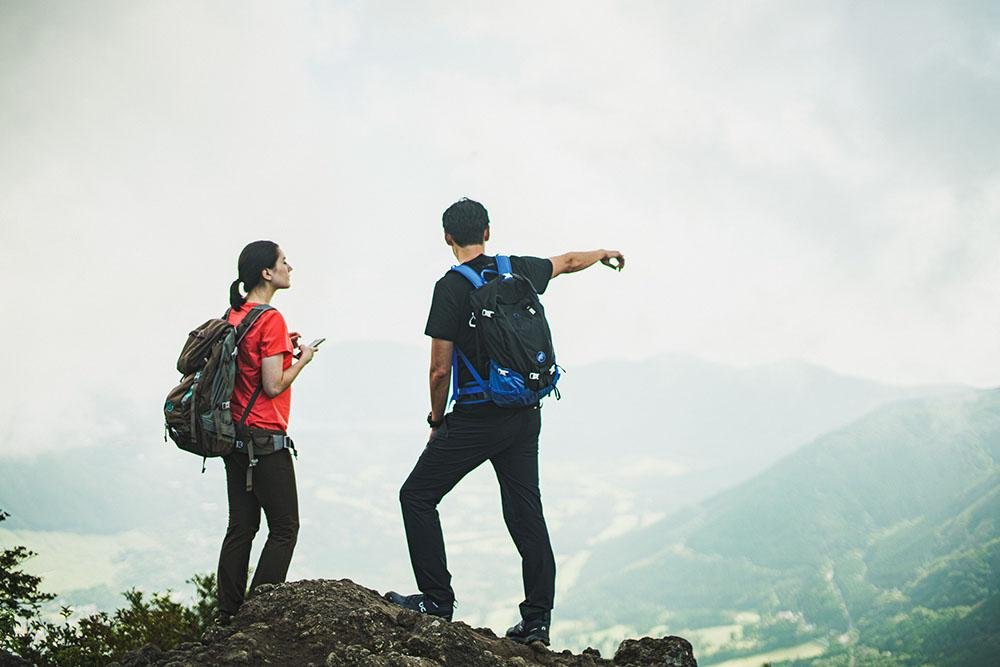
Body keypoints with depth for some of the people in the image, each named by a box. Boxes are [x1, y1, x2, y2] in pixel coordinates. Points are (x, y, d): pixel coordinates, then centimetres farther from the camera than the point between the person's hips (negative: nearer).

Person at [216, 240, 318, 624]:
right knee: (284, 528, 0)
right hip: (266, 441, -9)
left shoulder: (234, 315, 10)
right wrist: (302, 360, -4)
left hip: (234, 435, 9)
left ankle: (228, 616, 13)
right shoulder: (270, 320, -15)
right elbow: (273, 386, -19)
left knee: (241, 527, 11)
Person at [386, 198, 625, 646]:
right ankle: (537, 619, 10)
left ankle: (437, 600, 2)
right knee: (525, 511, 9)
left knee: (418, 496, 5)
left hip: (476, 419, -6)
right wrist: (604, 253, 47)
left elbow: (440, 369, -11)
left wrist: (437, 420, 5)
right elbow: (566, 261, 27)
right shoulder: (518, 270, 6)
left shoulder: (451, 288, -11)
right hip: (526, 416, 6)